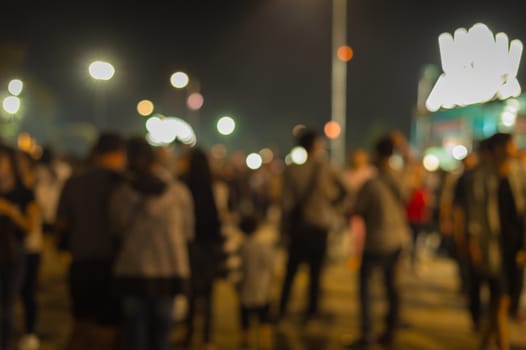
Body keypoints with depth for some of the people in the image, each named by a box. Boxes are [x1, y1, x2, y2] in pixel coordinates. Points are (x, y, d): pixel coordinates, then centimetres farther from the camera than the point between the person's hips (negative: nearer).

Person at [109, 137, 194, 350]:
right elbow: (187, 233, 3)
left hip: (131, 274, 0)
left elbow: (117, 234, 6)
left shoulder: (120, 196, -6)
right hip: (171, 272, 1)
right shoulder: (179, 193, -6)